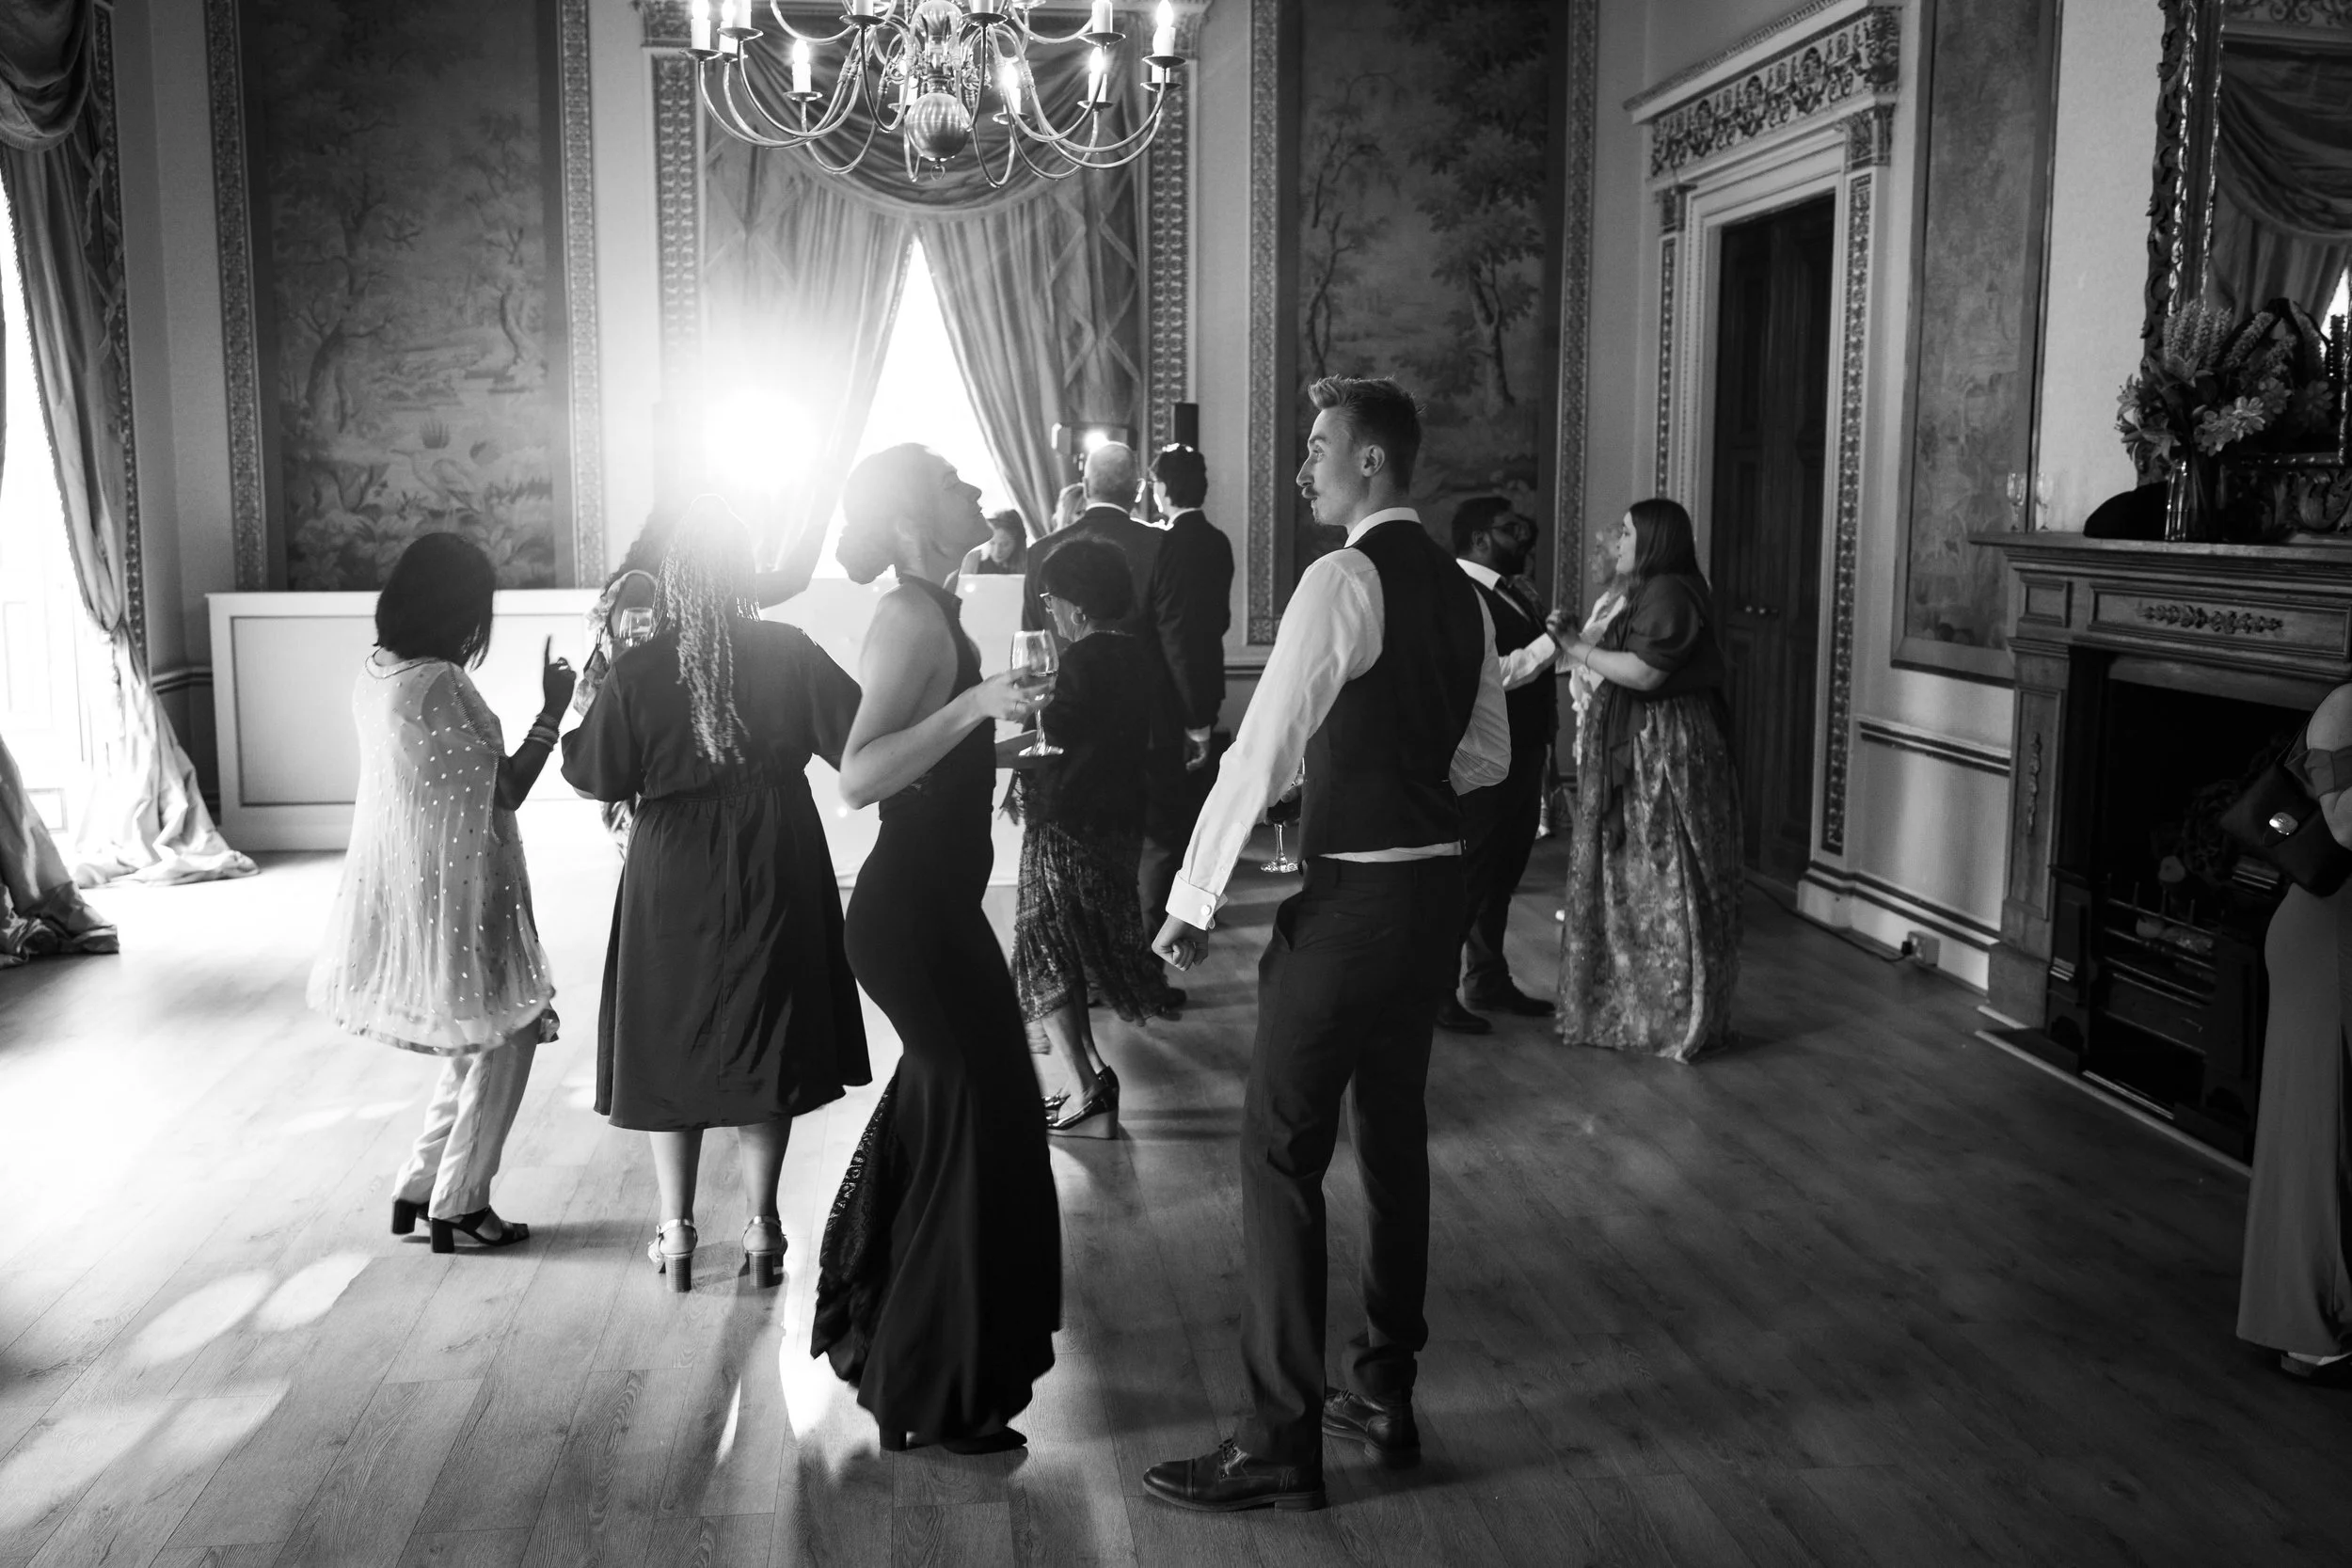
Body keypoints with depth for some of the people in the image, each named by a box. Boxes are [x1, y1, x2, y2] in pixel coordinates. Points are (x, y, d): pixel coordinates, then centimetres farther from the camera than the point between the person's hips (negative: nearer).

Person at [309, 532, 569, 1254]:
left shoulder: (373, 673, 3)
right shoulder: (442, 685, -22)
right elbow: (506, 790, -15)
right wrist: (552, 710, -6)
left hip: (396, 883, 9)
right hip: (453, 888, -9)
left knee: (479, 1044, 22)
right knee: (504, 1040, 8)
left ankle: (420, 1188, 25)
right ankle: (457, 1204, 15)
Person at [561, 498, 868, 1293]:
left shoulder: (636, 670, -10)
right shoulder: (789, 652, -11)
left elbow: (597, 775, -5)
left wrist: (572, 715, 12)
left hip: (673, 878, 0)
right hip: (773, 876, 0)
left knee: (670, 1041, 13)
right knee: (764, 1040, 11)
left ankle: (676, 1233, 20)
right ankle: (761, 1231, 16)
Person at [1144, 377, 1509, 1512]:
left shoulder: (1344, 580, -15)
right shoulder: (1458, 589, 11)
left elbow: (1261, 751, -19)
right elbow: (1487, 758, 18)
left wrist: (1191, 903, -15)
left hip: (1353, 900, -9)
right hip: (1437, 890, 9)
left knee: (1282, 1153, -2)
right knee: (1394, 1136, 17)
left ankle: (1281, 1446, 5)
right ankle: (1385, 1397, 29)